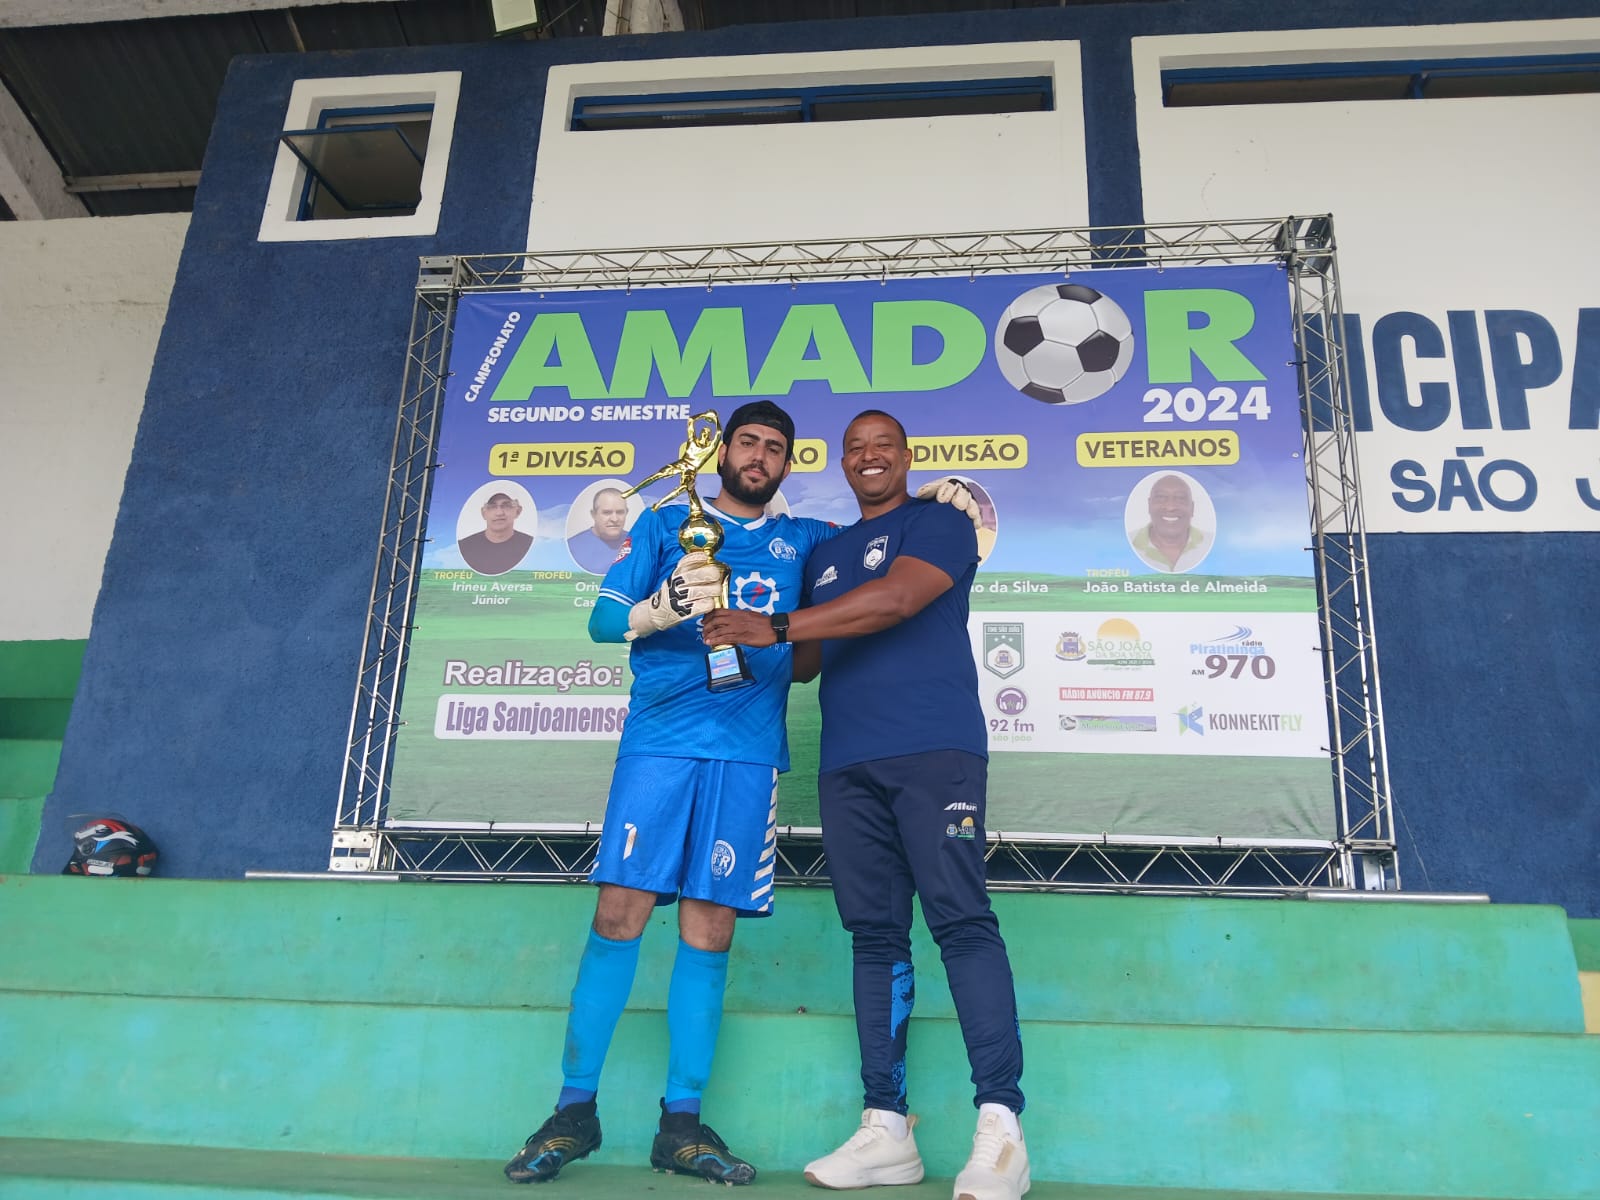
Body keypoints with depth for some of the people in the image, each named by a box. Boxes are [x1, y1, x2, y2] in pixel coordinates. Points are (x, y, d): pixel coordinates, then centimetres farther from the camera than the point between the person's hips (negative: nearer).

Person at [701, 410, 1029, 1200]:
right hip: (846, 765, 6)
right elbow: (808, 658, 26)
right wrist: (755, 653, 5)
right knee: (875, 935, 4)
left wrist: (778, 626, -19)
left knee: (959, 919, -12)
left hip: (933, 749, -6)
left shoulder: (937, 525, 5)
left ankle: (1000, 1129, -8)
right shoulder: (822, 555, 24)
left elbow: (897, 598, -14)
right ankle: (886, 1131, 8)